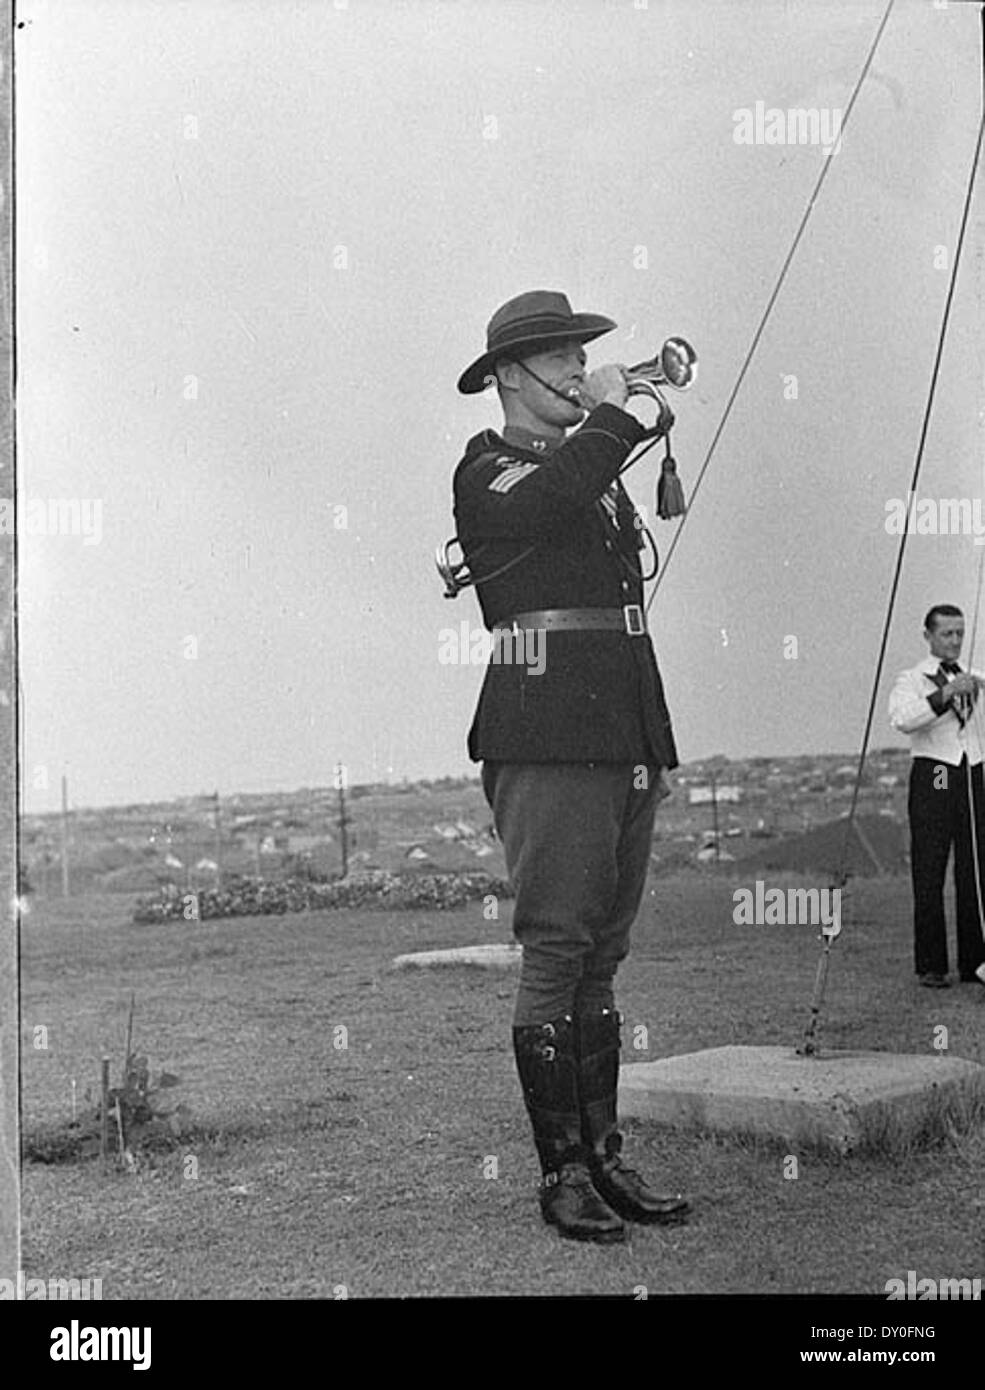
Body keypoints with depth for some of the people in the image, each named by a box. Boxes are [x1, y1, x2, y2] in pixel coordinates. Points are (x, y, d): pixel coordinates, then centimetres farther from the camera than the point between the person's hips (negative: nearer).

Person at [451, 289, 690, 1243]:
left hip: (627, 736, 8)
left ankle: (603, 1157, 15)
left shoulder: (596, 468, 24)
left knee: (601, 957, 9)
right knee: (556, 952, -6)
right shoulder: (488, 473, 0)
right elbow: (553, 498, -22)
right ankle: (561, 1173, 2)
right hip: (546, 737, -8)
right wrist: (611, 414, -8)